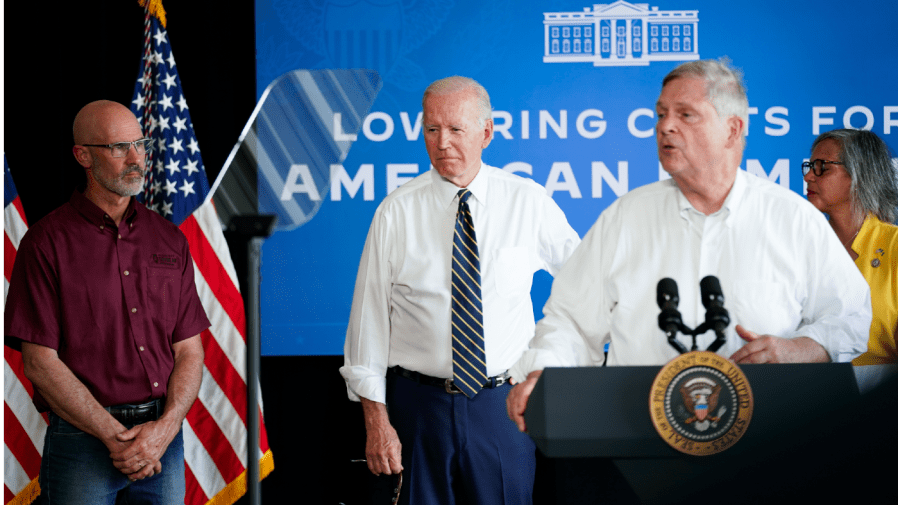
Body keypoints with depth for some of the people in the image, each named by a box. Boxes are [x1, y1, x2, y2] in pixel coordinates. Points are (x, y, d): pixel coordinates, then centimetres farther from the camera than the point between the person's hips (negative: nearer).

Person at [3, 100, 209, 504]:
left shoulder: (169, 239, 10)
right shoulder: (47, 242, -3)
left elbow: (189, 351, 8)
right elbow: (40, 364, -8)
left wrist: (165, 427, -9)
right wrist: (115, 437, -13)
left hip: (165, 438, 4)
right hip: (83, 438, -4)